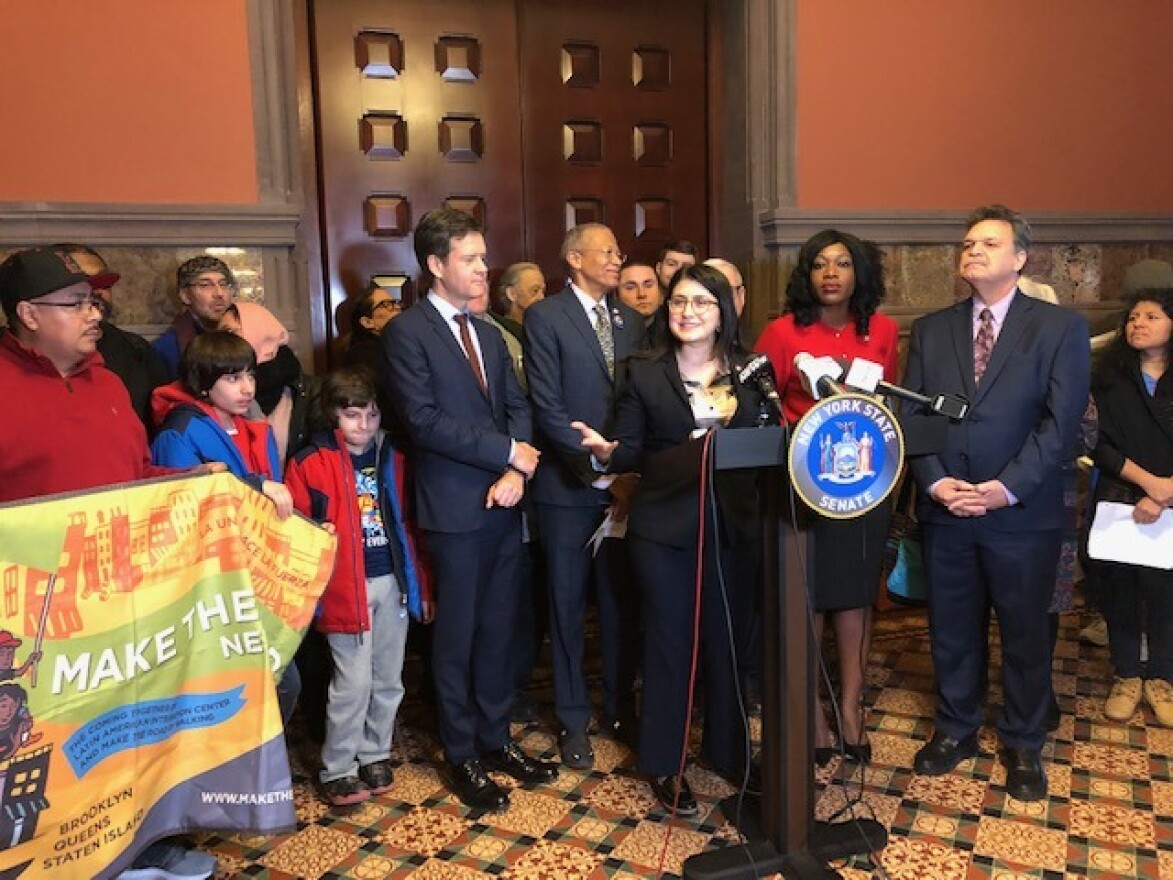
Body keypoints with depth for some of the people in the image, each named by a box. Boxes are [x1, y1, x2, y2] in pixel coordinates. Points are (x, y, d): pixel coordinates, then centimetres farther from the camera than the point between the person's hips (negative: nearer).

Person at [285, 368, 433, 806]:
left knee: (388, 680, 13)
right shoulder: (311, 464, -8)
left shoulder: (392, 459, 7)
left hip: (392, 582, 5)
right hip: (346, 587, -4)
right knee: (354, 682, 0)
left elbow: (408, 526, 11)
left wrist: (420, 585, 10)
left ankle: (375, 754, 31)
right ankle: (337, 769, 17)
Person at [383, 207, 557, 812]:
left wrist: (517, 471, -7)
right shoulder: (406, 333, -8)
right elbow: (423, 420, -17)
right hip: (454, 508, -6)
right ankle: (462, 757, 22)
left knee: (497, 629, 14)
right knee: (456, 636, 6)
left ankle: (496, 739, 29)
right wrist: (507, 452, -14)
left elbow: (517, 406, 10)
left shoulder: (488, 335, 15)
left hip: (503, 504, 6)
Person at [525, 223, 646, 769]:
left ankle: (621, 707, 29)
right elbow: (549, 408, -12)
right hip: (569, 485, -4)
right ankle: (573, 721, 22)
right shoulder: (544, 317, -5)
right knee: (568, 606, 7)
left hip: (626, 483, 4)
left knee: (621, 600, 12)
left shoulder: (631, 320, 12)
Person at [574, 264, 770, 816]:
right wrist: (607, 450, -21)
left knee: (728, 640, 11)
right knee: (669, 642, 6)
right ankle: (665, 765, 23)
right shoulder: (644, 373, 3)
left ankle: (729, 751, 31)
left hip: (734, 526, 2)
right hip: (664, 527, -2)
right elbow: (633, 451, -1)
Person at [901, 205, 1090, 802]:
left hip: (1022, 513, -2)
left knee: (1025, 634, 11)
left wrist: (1006, 489, -17)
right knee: (951, 630, 14)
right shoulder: (931, 330, 8)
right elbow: (911, 416, 2)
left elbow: (1062, 423, -9)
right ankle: (955, 730, 33)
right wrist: (936, 481, -11)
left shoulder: (1060, 328, -1)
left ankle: (1022, 745, 31)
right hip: (943, 510, 3)